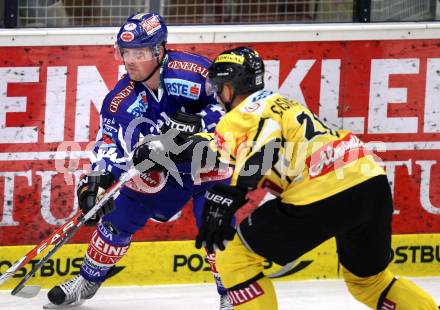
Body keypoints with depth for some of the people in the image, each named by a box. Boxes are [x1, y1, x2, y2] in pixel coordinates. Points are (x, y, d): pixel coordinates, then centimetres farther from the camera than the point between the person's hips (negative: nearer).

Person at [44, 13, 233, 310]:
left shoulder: (193, 70, -28)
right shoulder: (121, 99, -13)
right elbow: (109, 143, -4)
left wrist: (197, 123, -36)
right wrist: (96, 179, -19)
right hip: (159, 170, 5)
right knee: (116, 219, 8)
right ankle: (88, 281, 30)